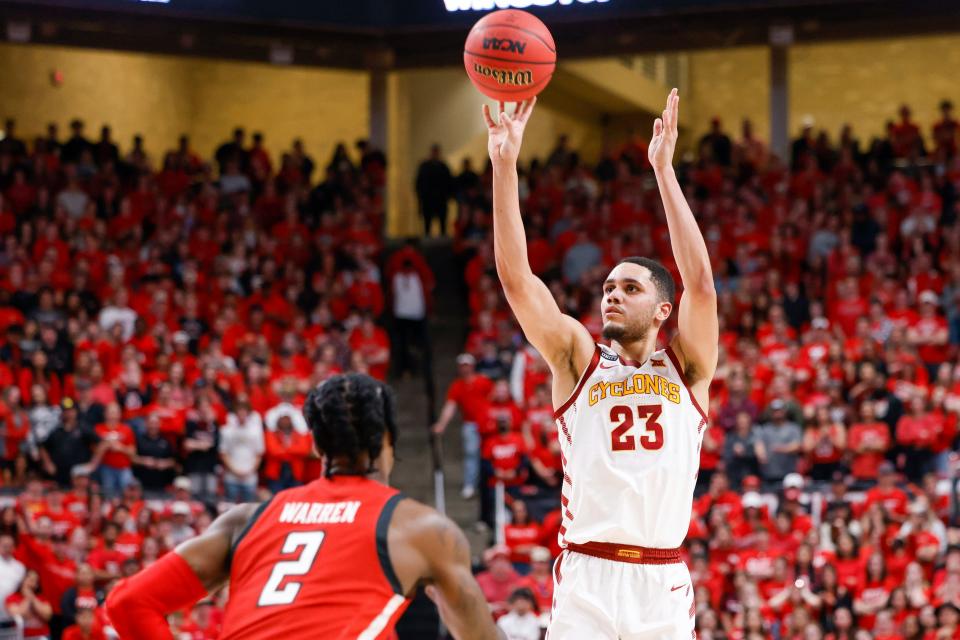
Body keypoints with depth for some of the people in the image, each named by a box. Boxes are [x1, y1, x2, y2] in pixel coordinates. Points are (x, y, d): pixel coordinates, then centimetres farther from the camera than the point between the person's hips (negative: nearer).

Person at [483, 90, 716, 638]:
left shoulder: (686, 368, 9)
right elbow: (515, 276, 1)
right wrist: (505, 165, -7)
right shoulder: (578, 360, 11)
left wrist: (664, 169, -9)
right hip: (586, 581, 0)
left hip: (661, 586, 0)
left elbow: (701, 284, -6)